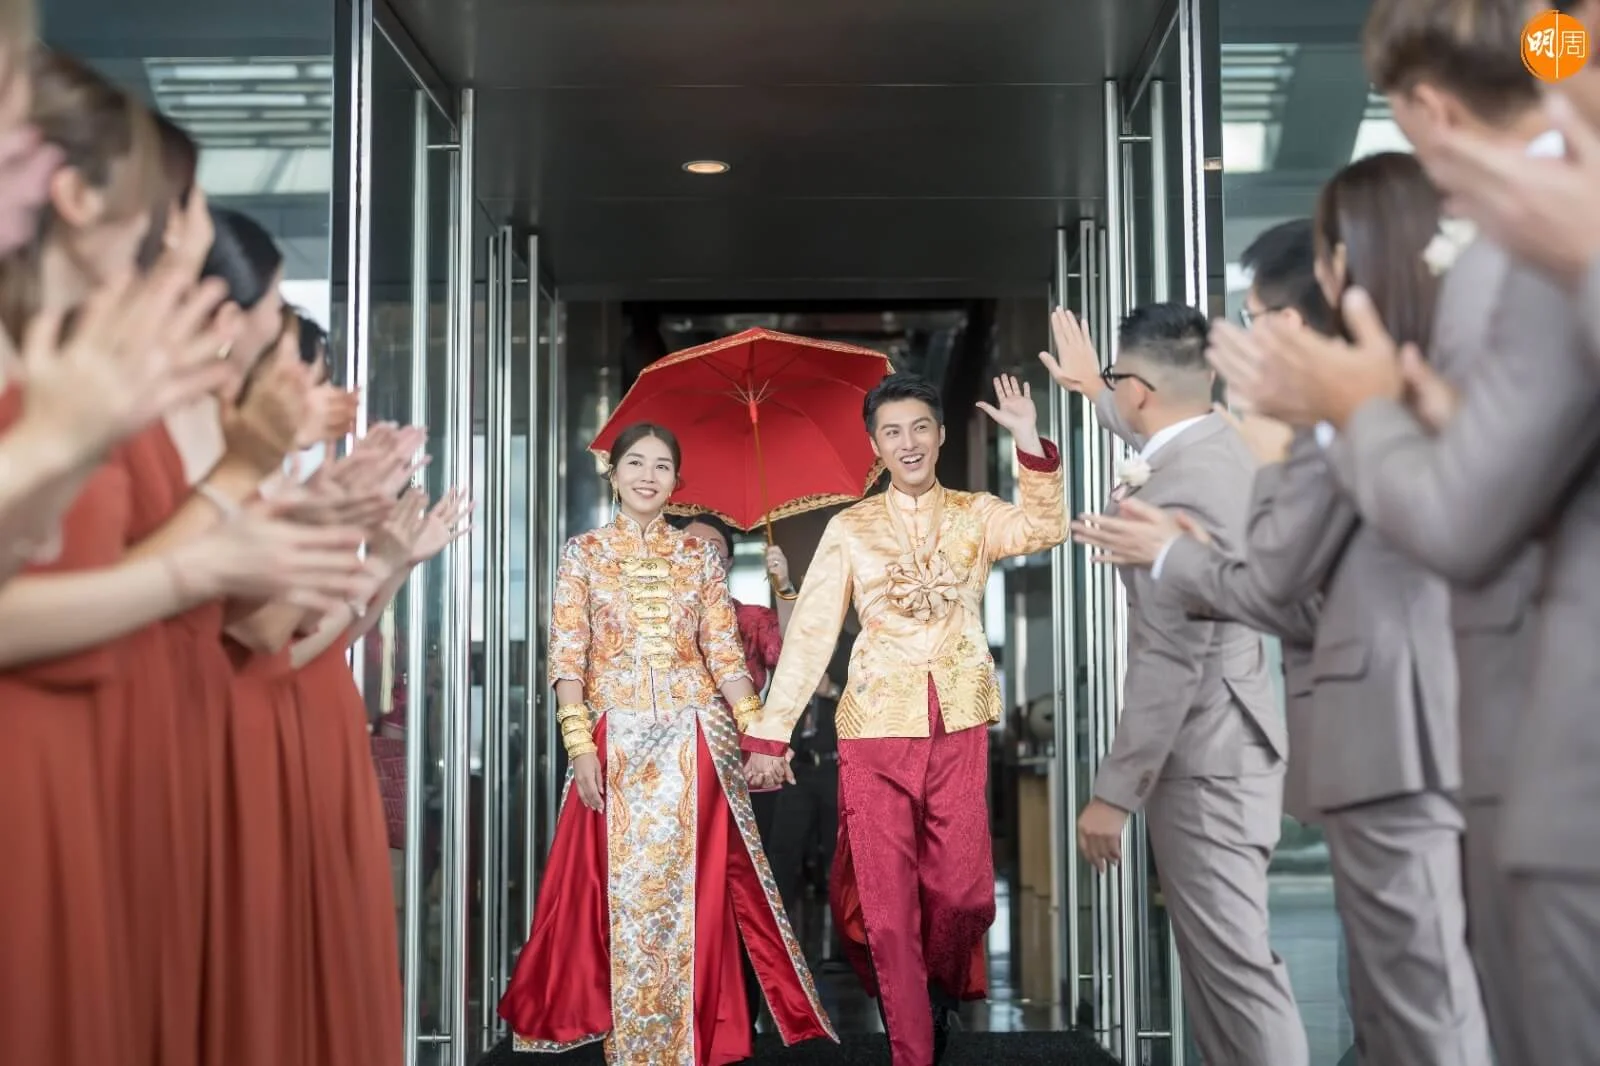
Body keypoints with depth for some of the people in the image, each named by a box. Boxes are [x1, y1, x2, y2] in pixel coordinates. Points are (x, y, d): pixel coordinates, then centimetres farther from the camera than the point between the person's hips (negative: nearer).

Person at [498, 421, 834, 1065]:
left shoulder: (699, 555, 9)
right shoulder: (583, 553, 4)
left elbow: (725, 653, 7)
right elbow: (566, 657, -2)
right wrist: (580, 747, -11)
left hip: (696, 740, 1)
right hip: (617, 741, -1)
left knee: (693, 889, 4)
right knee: (623, 890, 2)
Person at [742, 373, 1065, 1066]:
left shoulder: (975, 515, 7)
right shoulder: (850, 528, 5)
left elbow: (1045, 528, -12)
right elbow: (809, 633, 1)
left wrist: (1030, 443, -24)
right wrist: (770, 735, -4)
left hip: (958, 727, 1)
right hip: (876, 726, -1)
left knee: (963, 893, 3)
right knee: (887, 903, 0)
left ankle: (939, 995, 35)